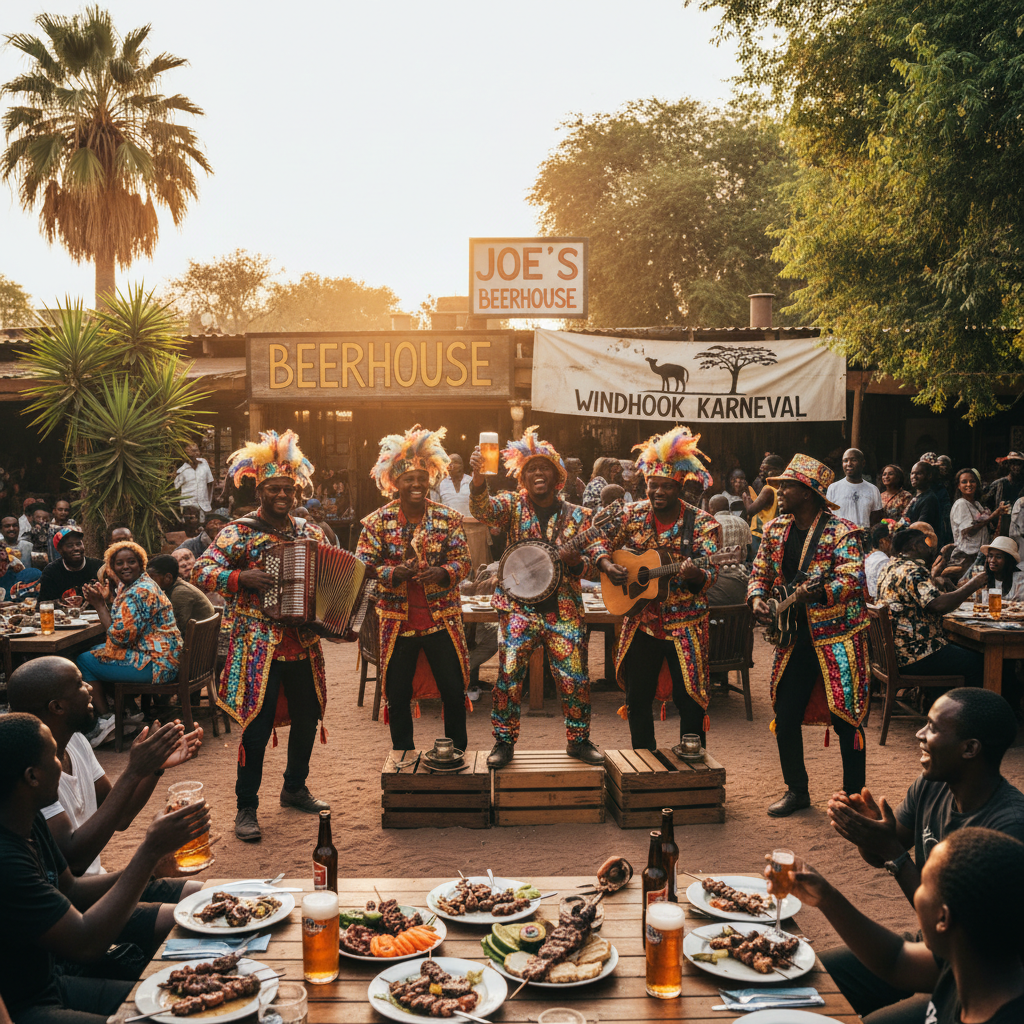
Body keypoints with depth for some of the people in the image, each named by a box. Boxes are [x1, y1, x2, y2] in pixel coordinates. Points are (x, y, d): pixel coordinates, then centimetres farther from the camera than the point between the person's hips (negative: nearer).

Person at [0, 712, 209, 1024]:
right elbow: (86, 944, -26)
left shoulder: (30, 822, 2)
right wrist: (151, 850, -22)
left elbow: (70, 889, 15)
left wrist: (152, 857, -1)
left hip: (50, 983, 10)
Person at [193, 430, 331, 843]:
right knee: (257, 725, -4)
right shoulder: (240, 532, -6)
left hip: (303, 644, 6)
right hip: (259, 646, -6)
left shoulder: (309, 531, 9)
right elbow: (203, 570, -12)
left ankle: (295, 788, 36)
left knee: (307, 715, 15)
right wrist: (242, 579, -26)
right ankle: (246, 808, 8)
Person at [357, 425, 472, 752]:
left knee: (454, 692, 5)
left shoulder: (448, 517, 1)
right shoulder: (377, 521, -1)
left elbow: (463, 560, 1)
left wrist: (443, 573, -20)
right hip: (397, 621, 0)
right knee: (398, 696, 9)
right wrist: (393, 574, -20)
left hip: (442, 618, 0)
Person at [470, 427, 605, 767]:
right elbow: (482, 509, -17)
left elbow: (591, 563, 5)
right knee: (509, 675, -5)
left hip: (564, 609, 1)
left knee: (575, 678, 2)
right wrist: (479, 476, -36)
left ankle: (578, 740, 20)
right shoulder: (513, 506, 4)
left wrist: (574, 560, -18)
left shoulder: (577, 515, 7)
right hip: (518, 606, -1)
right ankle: (504, 742, 9)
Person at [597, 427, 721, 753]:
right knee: (637, 698, 12)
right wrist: (607, 565, -11)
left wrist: (694, 574, -36)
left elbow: (710, 575, -14)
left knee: (690, 698, 0)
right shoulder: (632, 515, 0)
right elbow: (602, 545, 10)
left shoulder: (702, 524, -9)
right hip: (640, 621, 3)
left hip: (685, 624, -3)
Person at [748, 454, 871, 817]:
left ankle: (854, 797, 13)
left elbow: (852, 580, -22)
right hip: (793, 637, 6)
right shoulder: (775, 530, 7)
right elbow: (760, 573, 14)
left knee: (846, 719, -1)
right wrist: (757, 598, -6)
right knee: (785, 718, 8)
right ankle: (796, 790, 25)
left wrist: (811, 592, -35)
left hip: (837, 637, -6)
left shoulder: (841, 532, -12)